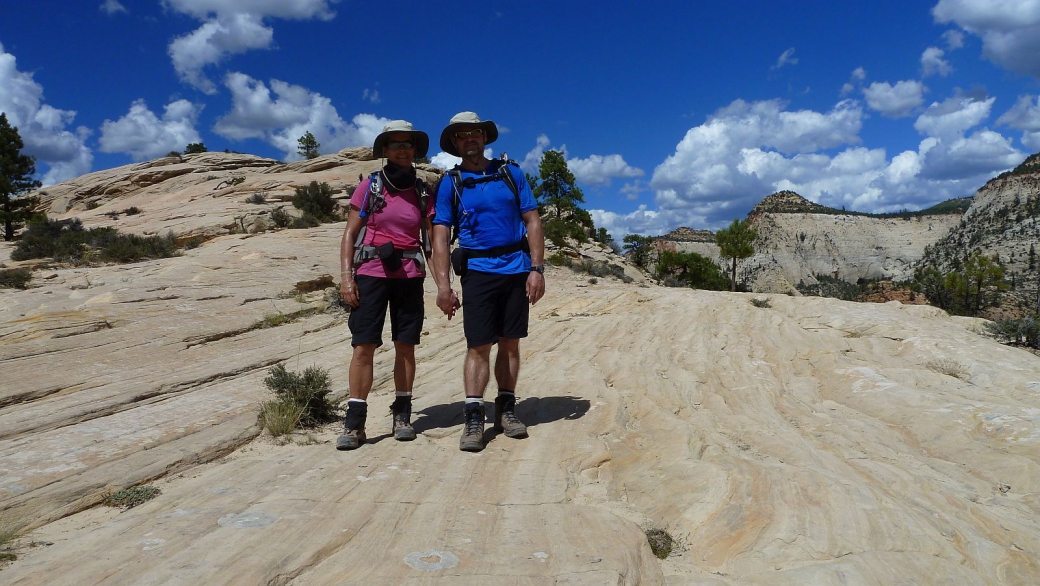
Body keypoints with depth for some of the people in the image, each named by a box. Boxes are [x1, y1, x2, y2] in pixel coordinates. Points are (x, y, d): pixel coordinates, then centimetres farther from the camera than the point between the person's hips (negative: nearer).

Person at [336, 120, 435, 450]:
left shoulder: (422, 193, 8)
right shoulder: (369, 186, 3)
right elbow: (350, 234, 2)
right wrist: (346, 275, -9)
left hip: (410, 277, 2)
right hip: (371, 274, -2)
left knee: (405, 346, 4)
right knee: (363, 346, -5)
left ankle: (402, 416, 15)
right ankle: (354, 423, 0)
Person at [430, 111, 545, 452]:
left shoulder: (511, 173, 8)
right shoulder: (450, 184, 5)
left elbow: (532, 222, 5)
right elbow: (440, 236, -1)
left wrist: (536, 268, -5)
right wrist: (443, 284, -12)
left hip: (517, 270, 2)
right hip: (478, 271, -1)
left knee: (510, 343, 7)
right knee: (478, 346, -4)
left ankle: (506, 409, 18)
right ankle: (473, 418, 1)